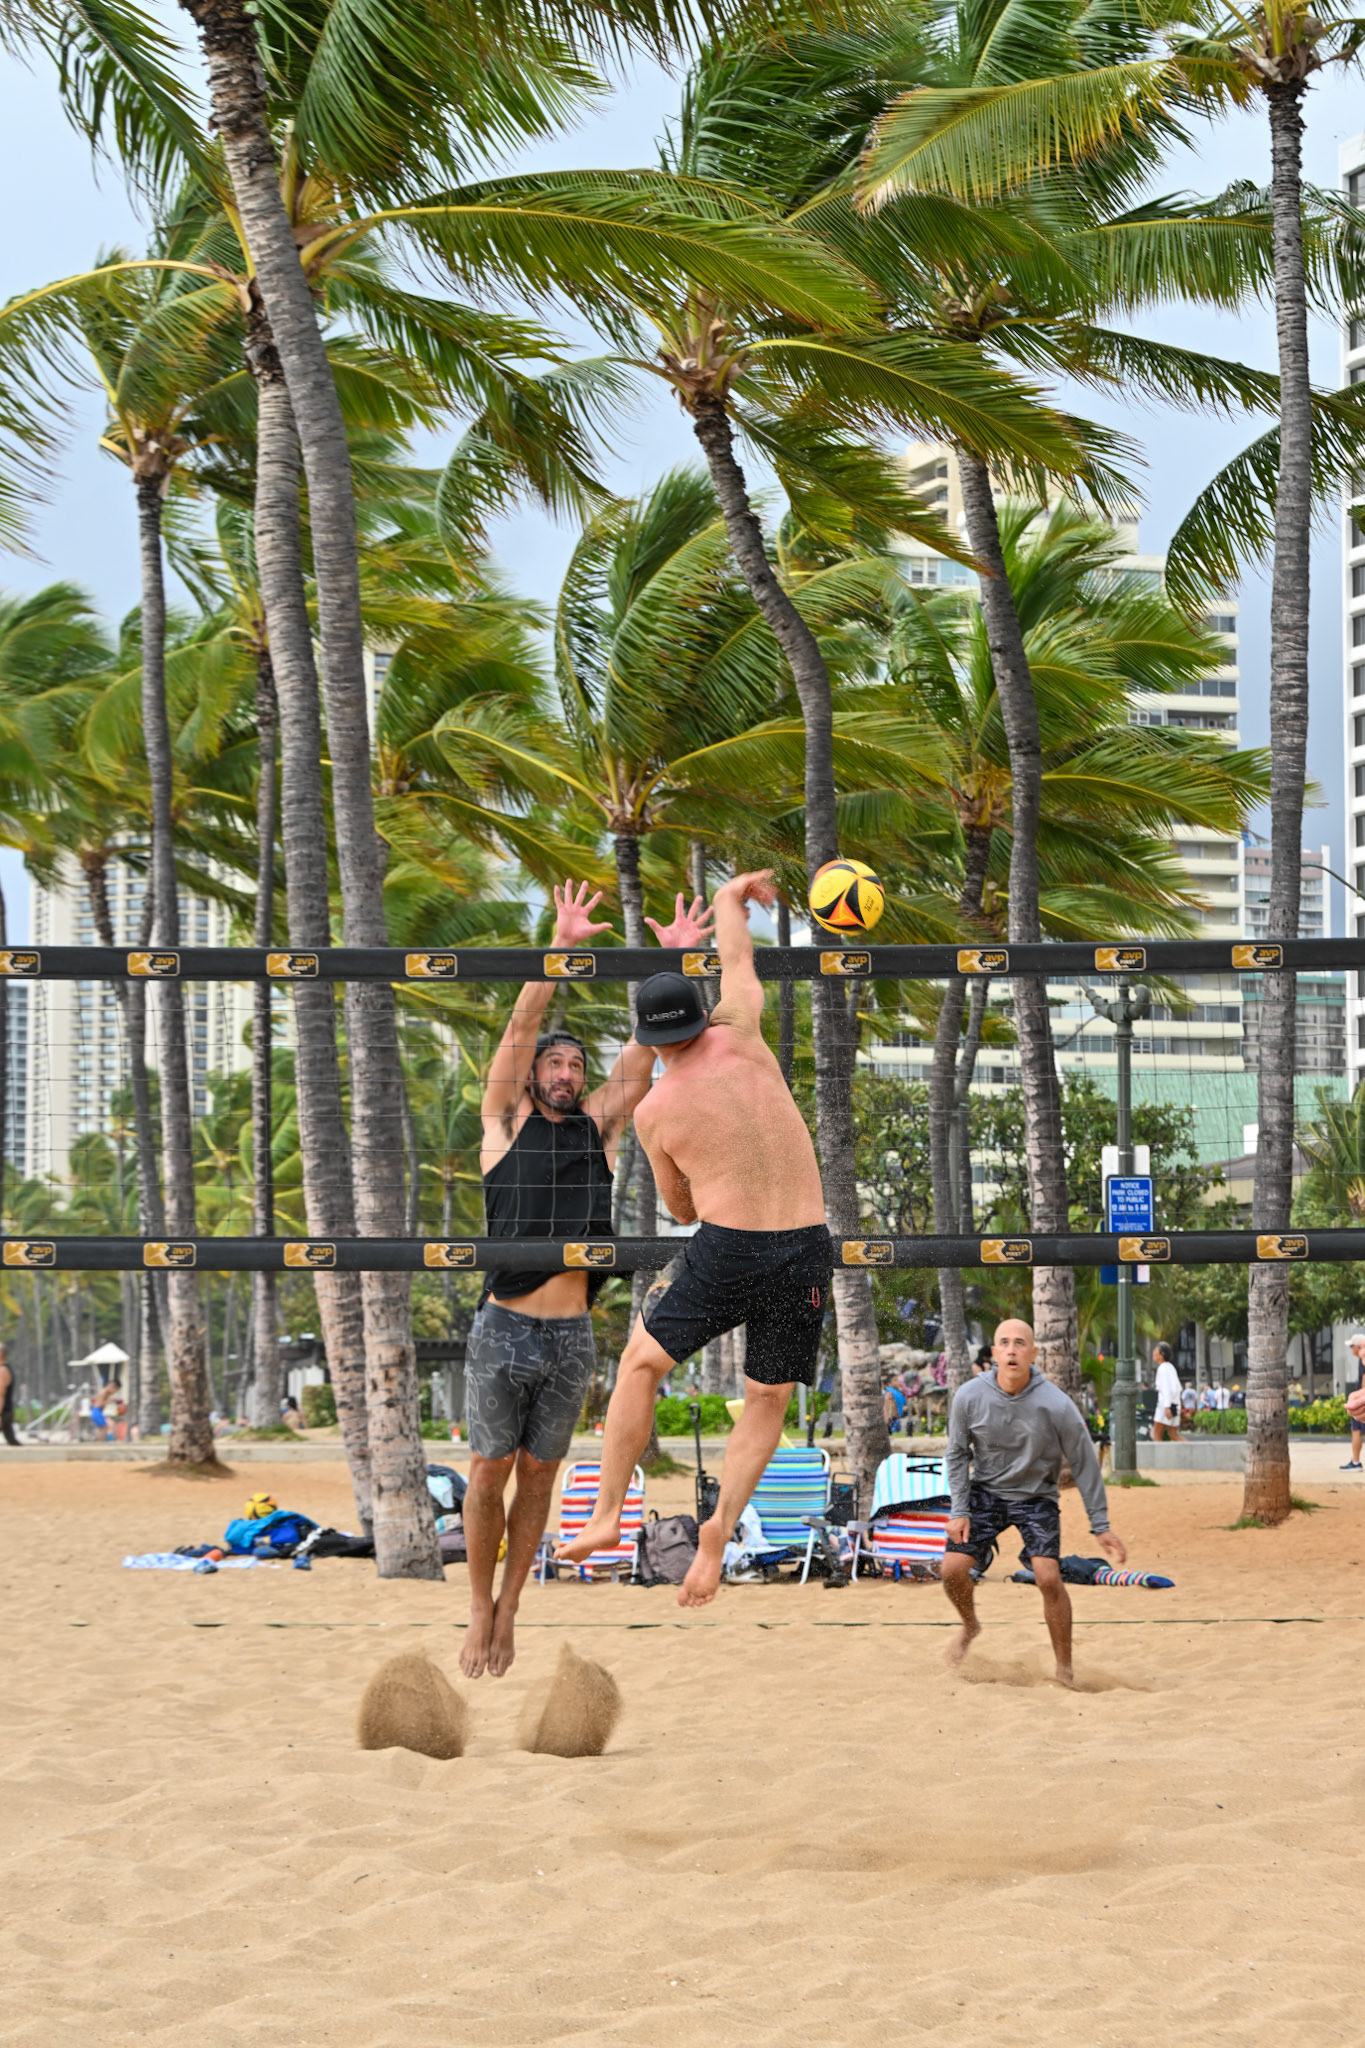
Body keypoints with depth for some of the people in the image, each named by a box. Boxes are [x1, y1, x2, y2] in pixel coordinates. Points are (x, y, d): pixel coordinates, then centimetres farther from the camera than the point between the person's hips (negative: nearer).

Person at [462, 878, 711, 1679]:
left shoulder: (599, 1127, 11)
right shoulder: (508, 1122, 4)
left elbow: (643, 1049, 2)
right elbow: (520, 1030, -8)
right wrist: (560, 950, -20)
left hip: (572, 1337, 3)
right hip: (504, 1331, -3)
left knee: (539, 1473, 9)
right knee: (490, 1471, 3)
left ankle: (509, 1610, 18)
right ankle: (480, 1609, 15)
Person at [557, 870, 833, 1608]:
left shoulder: (653, 1112, 3)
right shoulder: (739, 1037, 2)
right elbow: (735, 951, 22)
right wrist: (732, 895, 41)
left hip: (725, 1254, -2)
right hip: (807, 1253, 2)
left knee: (640, 1364, 20)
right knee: (767, 1405, 16)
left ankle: (607, 1514, 18)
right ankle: (718, 1528, -4)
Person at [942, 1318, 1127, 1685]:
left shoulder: (1056, 1404, -22)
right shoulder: (969, 1397, -16)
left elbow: (1084, 1464, -11)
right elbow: (958, 1454, -1)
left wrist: (1101, 1526, -9)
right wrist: (959, 1511, -6)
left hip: (1036, 1496, -2)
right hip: (985, 1490, 2)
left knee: (1048, 1577, -18)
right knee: (953, 1568, -8)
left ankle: (1065, 1670, -3)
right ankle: (970, 1626, 27)